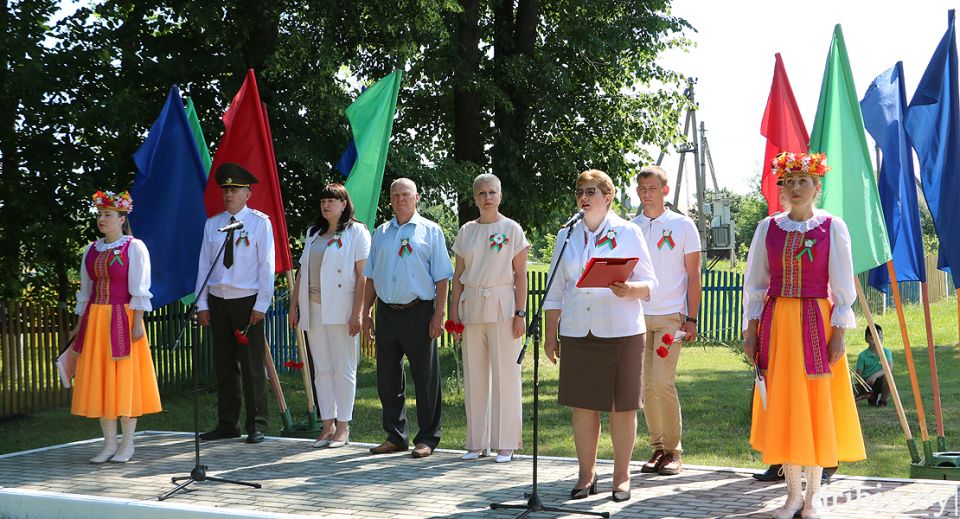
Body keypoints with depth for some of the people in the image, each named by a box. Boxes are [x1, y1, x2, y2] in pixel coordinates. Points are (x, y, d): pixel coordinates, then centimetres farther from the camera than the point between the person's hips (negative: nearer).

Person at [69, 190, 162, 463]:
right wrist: (79, 325, 13)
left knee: (124, 379, -1)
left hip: (122, 318, -6)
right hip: (95, 319, 6)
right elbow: (85, 290, 16)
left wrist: (137, 323, -14)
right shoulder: (91, 250, 12)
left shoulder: (134, 247, -4)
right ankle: (109, 443, 13)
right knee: (99, 381, 5)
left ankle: (127, 444, 7)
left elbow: (139, 289, -8)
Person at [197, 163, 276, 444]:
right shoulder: (212, 224, 10)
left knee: (252, 366, -2)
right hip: (218, 301, 4)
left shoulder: (259, 222, -1)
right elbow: (204, 265, 11)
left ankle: (256, 426, 4)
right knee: (224, 366, 8)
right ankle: (227, 424, 15)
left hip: (247, 302, -4)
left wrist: (261, 304, -9)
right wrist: (202, 304, 4)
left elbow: (267, 265, -4)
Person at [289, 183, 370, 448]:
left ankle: (343, 426, 4)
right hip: (313, 308, 6)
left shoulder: (356, 232, -1)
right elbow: (302, 271, 19)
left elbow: (363, 275, -8)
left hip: (340, 310, -6)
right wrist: (294, 304, 11)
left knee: (343, 368, -2)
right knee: (321, 369, 6)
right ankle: (328, 424, 11)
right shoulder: (313, 233, 18)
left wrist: (357, 313, -15)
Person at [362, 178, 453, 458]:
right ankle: (395, 436, 19)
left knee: (425, 378, 0)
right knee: (388, 378, 8)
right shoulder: (380, 233, 15)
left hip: (418, 312, -4)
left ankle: (427, 438, 8)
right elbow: (371, 277, 18)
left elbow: (442, 277, -2)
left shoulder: (430, 231, 3)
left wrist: (438, 315, -10)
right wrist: (366, 314, 11)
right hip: (386, 312, 4)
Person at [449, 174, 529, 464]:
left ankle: (506, 443, 3)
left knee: (506, 375, -3)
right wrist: (454, 310, 6)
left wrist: (520, 313, -8)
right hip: (472, 307, 4)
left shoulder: (512, 229, 1)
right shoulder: (466, 231, 11)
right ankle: (476, 442, 13)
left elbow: (520, 274, -2)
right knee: (474, 376, 5)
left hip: (502, 306, -4)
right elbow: (458, 275, 13)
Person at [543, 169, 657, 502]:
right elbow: (555, 290, 15)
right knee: (582, 405, 5)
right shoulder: (567, 235, 12)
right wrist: (551, 335, 10)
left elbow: (649, 283, 2)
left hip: (622, 332, -3)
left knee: (623, 405, 1)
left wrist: (629, 290, -20)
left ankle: (622, 476, 12)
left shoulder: (628, 232, 3)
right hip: (577, 333, 3)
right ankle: (586, 475, 16)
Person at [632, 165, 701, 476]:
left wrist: (692, 318, -5)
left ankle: (673, 451, 0)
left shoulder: (683, 226, 2)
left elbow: (694, 275, 2)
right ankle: (657, 448, 15)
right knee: (646, 385, 4)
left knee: (663, 382, -13)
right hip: (637, 315, 4)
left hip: (670, 315, -4)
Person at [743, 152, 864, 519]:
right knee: (782, 406, 4)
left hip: (816, 323, -3)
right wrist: (750, 331, 3)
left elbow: (843, 285, -1)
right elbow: (754, 283, 9)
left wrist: (838, 332, -8)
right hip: (776, 323, 3)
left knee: (816, 406, 0)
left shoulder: (832, 227, -1)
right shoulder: (768, 228, 6)